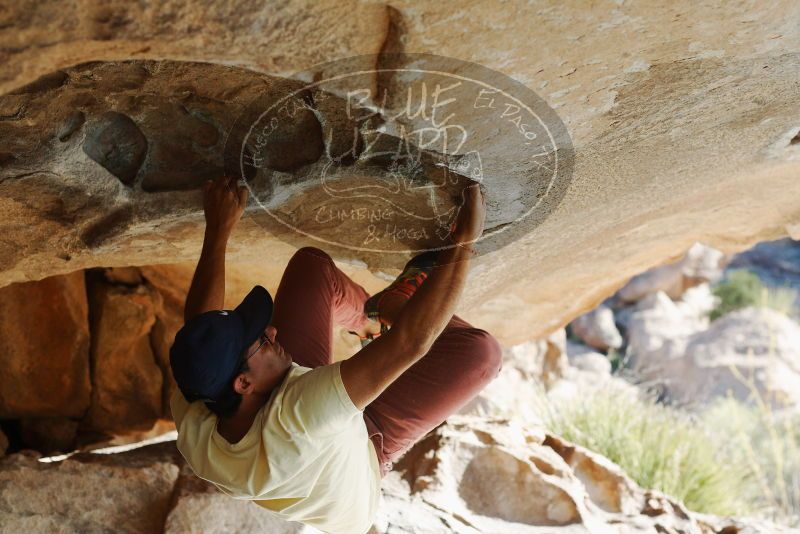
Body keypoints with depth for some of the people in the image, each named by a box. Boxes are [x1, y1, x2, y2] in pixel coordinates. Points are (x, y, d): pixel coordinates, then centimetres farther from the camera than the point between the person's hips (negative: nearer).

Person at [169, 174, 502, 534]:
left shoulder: (191, 426, -34)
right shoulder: (296, 422, -51)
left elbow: (197, 322, -14)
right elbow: (412, 341, -49)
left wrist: (218, 229, -12)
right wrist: (465, 240, -41)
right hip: (364, 449, -4)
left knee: (311, 263, -1)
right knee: (481, 349, -10)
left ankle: (371, 315, 29)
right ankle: (395, 305, 19)